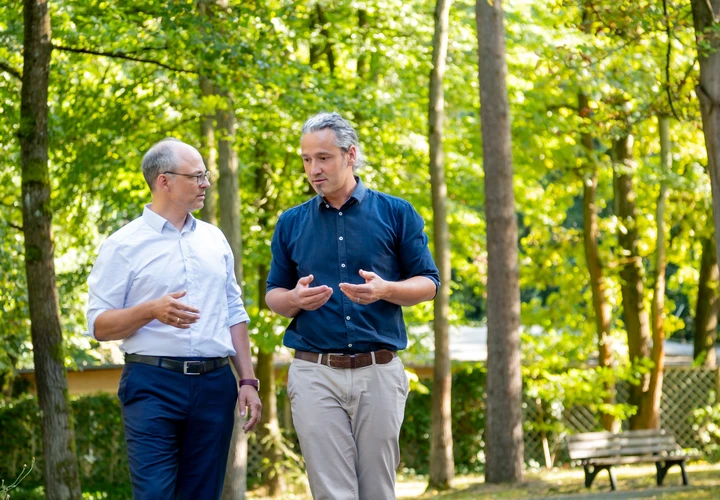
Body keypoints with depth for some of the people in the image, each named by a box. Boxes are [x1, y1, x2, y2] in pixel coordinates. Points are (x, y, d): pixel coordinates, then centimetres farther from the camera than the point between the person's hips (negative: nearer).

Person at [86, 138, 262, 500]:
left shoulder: (214, 239, 15)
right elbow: (98, 325, -4)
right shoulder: (124, 246, -1)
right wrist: (152, 310, -20)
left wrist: (248, 381, 11)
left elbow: (234, 315, 18)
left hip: (215, 384, 5)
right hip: (153, 384, -4)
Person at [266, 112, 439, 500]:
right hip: (315, 375, 1)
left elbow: (428, 283, 5)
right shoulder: (291, 224, 9)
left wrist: (384, 289, -15)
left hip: (379, 372, 0)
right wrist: (296, 299, -10)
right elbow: (273, 296, 14)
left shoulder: (396, 214, 4)